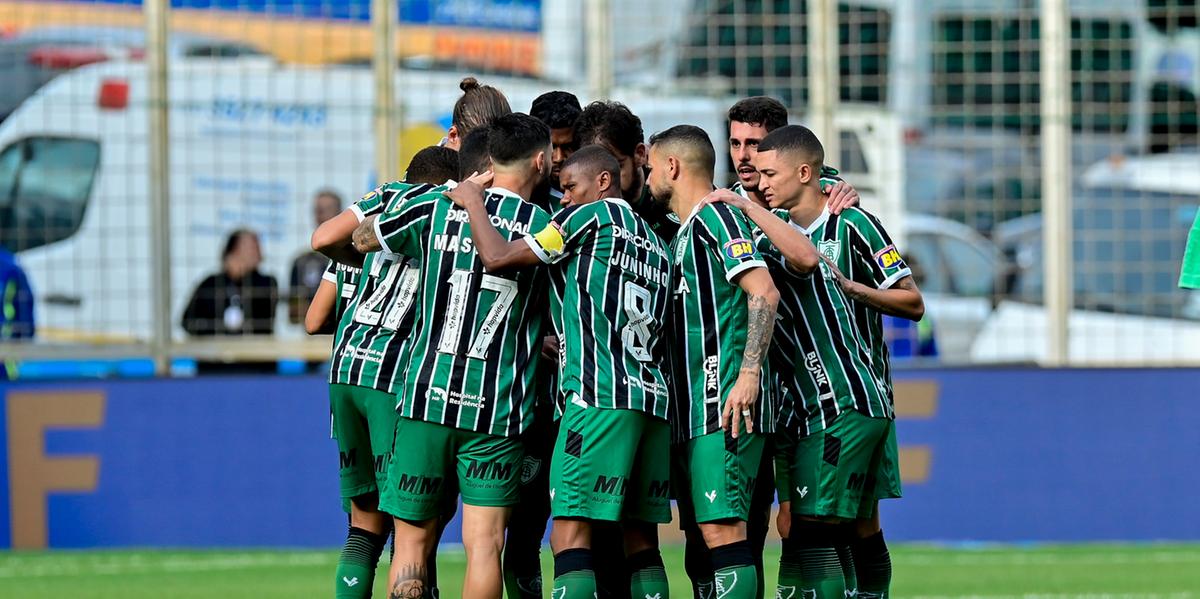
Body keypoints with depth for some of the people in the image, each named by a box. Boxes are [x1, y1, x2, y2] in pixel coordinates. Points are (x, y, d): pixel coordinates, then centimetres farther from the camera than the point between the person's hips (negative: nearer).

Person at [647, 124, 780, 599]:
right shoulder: (683, 233, 24)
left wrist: (748, 374, -23)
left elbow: (764, 293, -15)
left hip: (725, 408, -10)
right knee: (703, 537, 6)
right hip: (691, 414, 10)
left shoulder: (716, 216, -5)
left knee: (722, 530, -16)